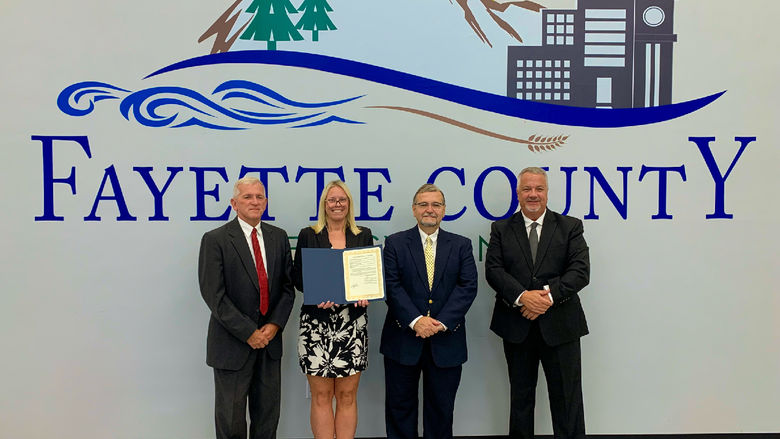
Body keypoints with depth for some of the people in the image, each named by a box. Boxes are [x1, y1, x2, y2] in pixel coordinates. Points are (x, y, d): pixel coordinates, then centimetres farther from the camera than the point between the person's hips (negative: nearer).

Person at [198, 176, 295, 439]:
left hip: (270, 338, 4)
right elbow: (213, 295, -13)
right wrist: (248, 332, -14)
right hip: (233, 344, -4)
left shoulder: (278, 237, 7)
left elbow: (288, 285, 6)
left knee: (268, 414, 14)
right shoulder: (215, 240, -7)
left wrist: (275, 324, -7)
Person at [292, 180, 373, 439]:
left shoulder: (363, 236, 10)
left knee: (347, 396, 6)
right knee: (321, 396, 4)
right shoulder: (308, 235, 6)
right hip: (317, 322, -1)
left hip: (353, 323, 1)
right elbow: (297, 276, 3)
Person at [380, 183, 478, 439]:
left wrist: (441, 322, -15)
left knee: (441, 409, 13)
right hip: (403, 340, -1)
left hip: (446, 341, 1)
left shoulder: (461, 245, 6)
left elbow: (468, 286, -4)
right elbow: (392, 286, -6)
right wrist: (415, 320, -18)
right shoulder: (395, 243, 3)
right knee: (400, 408, 10)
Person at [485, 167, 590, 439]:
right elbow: (493, 270, -5)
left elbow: (580, 271, -6)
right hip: (517, 327, 1)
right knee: (520, 397, 15)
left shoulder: (570, 227, 4)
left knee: (567, 399, 6)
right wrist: (522, 297, -20)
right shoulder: (501, 230, 6)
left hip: (559, 325, -1)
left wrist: (549, 295, -19)